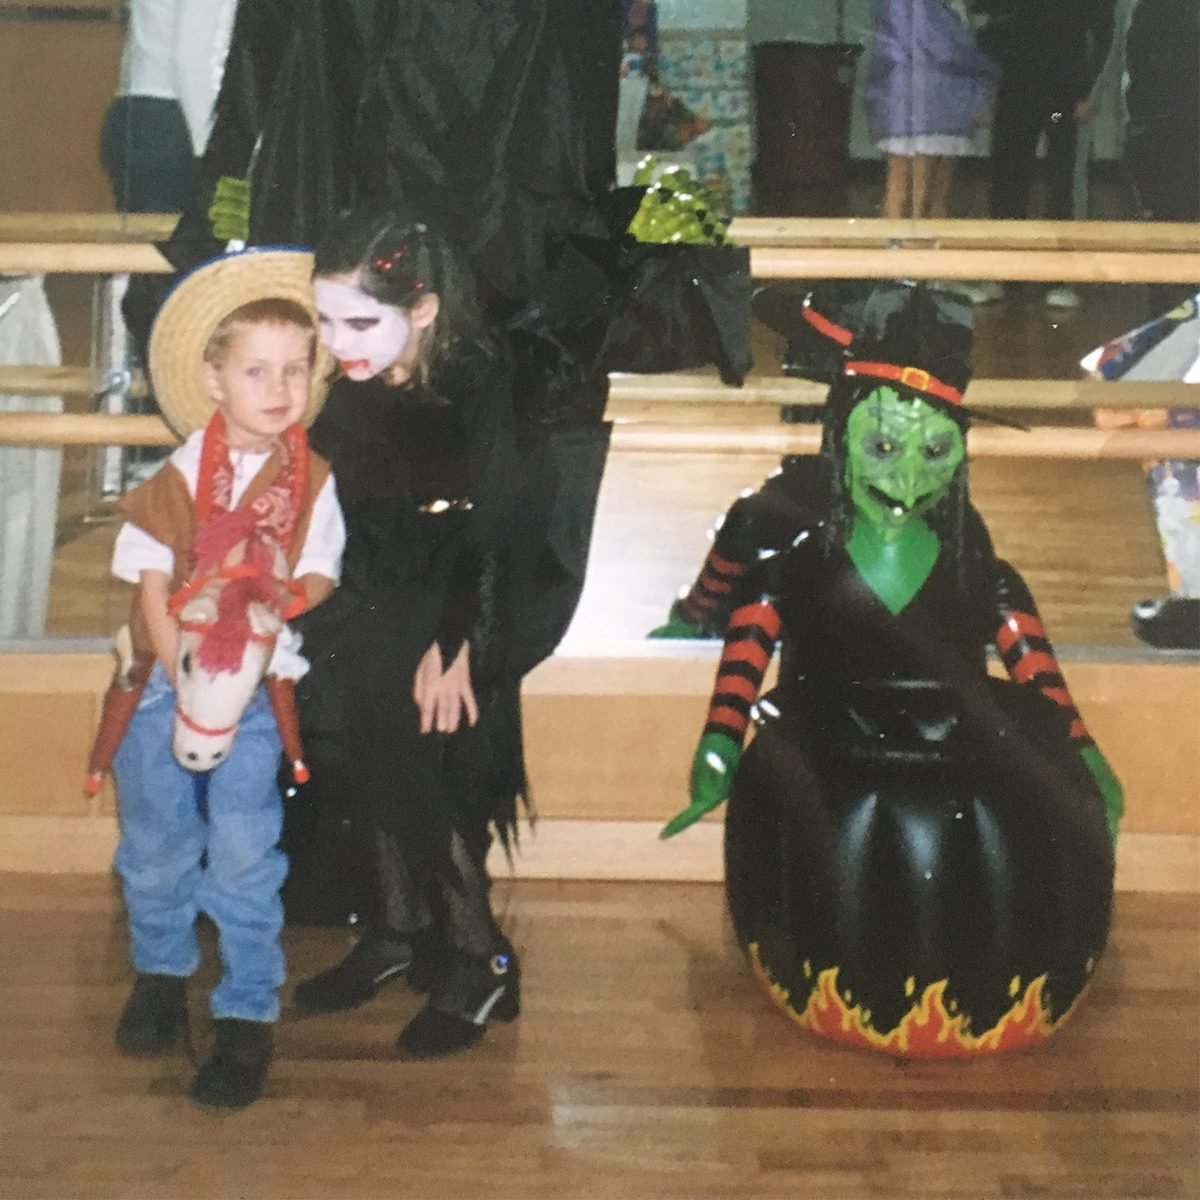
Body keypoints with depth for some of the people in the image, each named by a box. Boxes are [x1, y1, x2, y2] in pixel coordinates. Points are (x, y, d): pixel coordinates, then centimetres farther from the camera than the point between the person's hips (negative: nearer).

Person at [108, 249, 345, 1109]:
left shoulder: (312, 481, -1)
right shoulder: (180, 476, -2)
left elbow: (319, 579, -2)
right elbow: (152, 586, -5)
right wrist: (186, 682, -14)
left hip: (258, 690, -1)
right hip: (167, 682, 2)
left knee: (243, 852, -7)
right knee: (156, 843, 10)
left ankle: (249, 1013, 7)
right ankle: (162, 971, 37)